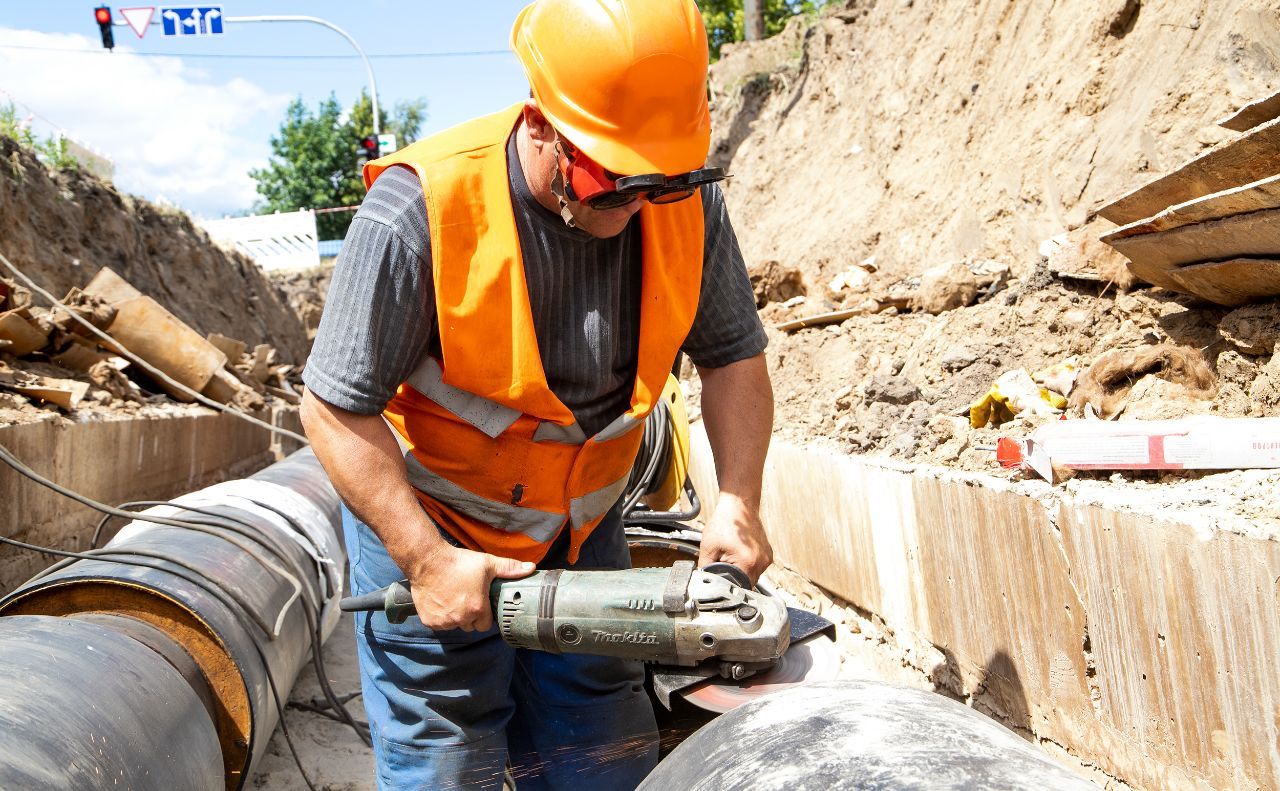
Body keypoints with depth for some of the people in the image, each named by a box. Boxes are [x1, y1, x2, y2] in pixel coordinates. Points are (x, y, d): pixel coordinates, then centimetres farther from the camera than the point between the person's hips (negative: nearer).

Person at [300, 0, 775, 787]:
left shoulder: (685, 197, -14)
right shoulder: (420, 209, -27)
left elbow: (733, 354, -2)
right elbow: (337, 409, -21)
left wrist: (738, 501, -15)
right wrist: (427, 561, -25)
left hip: (582, 532, 4)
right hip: (424, 525, -4)